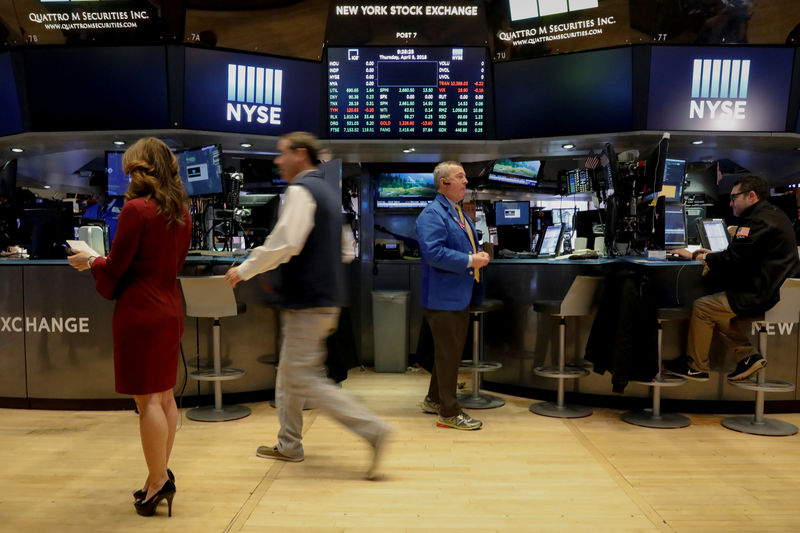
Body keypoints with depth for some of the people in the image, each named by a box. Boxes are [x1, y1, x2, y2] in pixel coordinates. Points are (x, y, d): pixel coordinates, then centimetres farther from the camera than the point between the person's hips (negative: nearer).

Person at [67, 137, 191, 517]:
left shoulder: (136, 209, -13)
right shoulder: (181, 213, 9)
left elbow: (116, 267, -9)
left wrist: (91, 262, 14)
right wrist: (102, 262, 24)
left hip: (139, 312, -8)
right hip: (170, 310, 8)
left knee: (148, 398, -1)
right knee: (164, 394, 13)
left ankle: (158, 480, 5)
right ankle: (161, 476, 23)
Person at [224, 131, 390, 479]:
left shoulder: (301, 190, -13)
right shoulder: (326, 191, 17)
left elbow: (284, 243, -24)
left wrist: (244, 270, -12)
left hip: (307, 302, -10)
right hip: (325, 298, 10)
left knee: (305, 378, -5)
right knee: (289, 374, 18)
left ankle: (371, 429, -4)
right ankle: (288, 445, 29)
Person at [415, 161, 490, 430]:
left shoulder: (459, 213, 17)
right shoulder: (432, 214, -15)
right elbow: (433, 252, -27)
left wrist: (480, 255, 6)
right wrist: (470, 261, -23)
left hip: (460, 296, 10)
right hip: (443, 297, -10)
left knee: (451, 352, 18)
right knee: (448, 354, -2)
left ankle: (434, 400, 34)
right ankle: (449, 413, 10)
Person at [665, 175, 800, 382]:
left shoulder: (759, 222, -20)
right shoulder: (773, 214, 15)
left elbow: (733, 260, -21)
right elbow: (744, 255, 21)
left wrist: (707, 259, -2)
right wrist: (713, 256, 13)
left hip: (759, 295, -11)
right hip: (776, 288, 11)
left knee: (701, 307, -5)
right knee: (718, 305, 20)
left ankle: (696, 367, 7)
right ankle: (748, 355, 13)